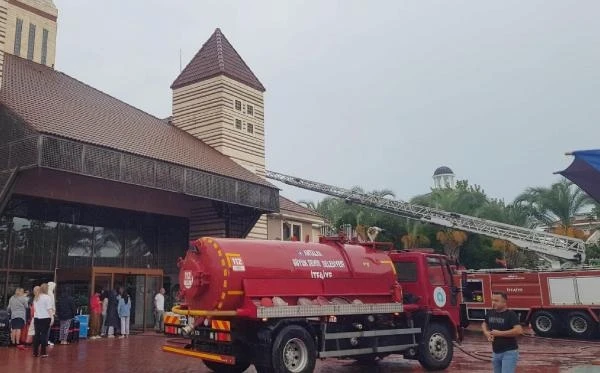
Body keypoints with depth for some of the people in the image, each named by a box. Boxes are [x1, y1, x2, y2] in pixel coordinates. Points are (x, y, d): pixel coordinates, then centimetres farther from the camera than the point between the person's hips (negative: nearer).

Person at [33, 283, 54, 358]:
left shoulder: (36, 298, 10)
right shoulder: (47, 297, -9)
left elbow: (34, 308, 17)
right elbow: (49, 309, -11)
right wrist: (52, 316, -6)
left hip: (37, 318, 5)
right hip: (45, 318, -5)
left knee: (37, 334, 10)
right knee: (44, 335, -1)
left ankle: (35, 352, 12)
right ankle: (43, 352, -1)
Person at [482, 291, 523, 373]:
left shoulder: (511, 314, -14)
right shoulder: (491, 313, 4)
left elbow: (519, 331, -27)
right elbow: (484, 324, 23)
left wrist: (500, 333, -22)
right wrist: (486, 333, 1)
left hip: (509, 352, -7)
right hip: (496, 352, 7)